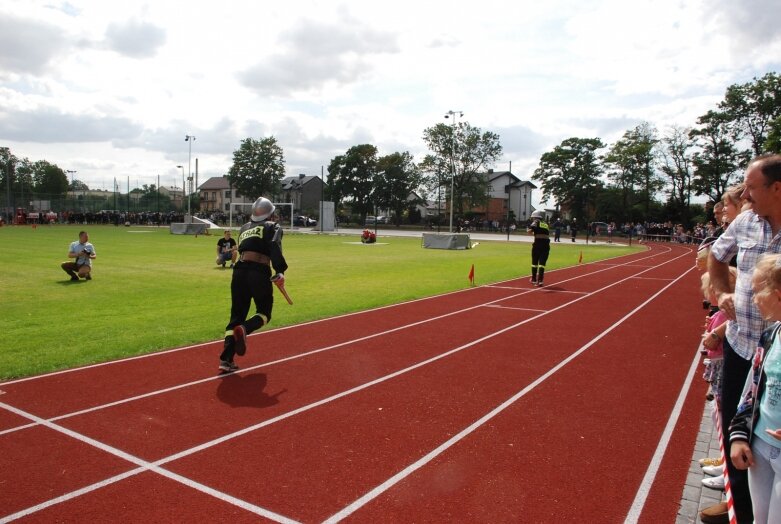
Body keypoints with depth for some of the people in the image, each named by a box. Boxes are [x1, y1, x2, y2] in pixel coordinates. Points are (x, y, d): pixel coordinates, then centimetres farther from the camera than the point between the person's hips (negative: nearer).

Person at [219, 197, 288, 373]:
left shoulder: (244, 228, 24)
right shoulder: (273, 227, 9)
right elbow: (275, 248, -10)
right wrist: (280, 271, -18)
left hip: (239, 271, 4)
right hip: (259, 272, -4)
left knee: (237, 315, 12)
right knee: (264, 313, 14)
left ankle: (226, 359, 1)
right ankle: (244, 329, -19)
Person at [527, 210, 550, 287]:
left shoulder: (536, 222, 4)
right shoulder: (546, 224, 21)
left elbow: (529, 231, -10)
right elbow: (548, 234, 21)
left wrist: (528, 229, 11)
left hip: (538, 243, -3)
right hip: (546, 244, 3)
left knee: (534, 262, 13)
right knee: (542, 263, 2)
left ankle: (534, 279, 24)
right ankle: (540, 281, -8)